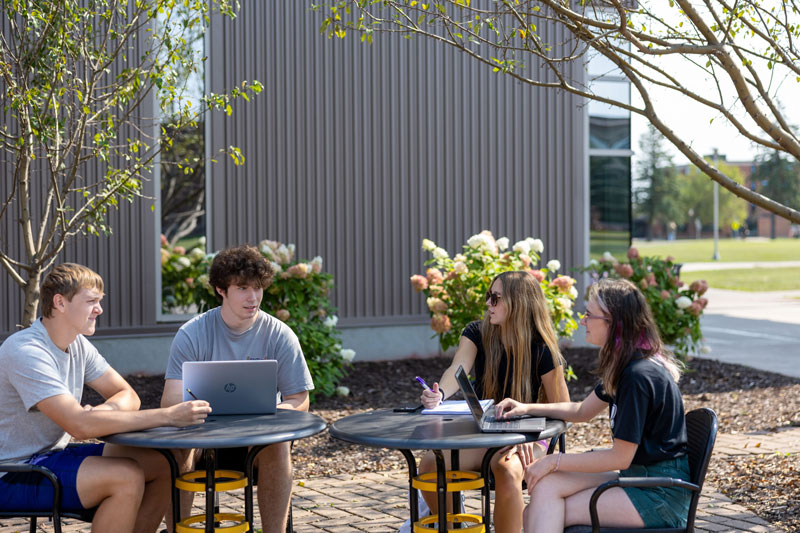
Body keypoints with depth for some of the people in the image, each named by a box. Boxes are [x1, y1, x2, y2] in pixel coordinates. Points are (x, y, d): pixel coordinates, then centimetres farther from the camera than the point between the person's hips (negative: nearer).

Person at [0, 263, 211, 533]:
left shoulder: (77, 345, 6)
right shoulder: (25, 352, -23)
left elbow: (128, 396, 8)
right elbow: (80, 426, -32)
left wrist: (102, 410, -18)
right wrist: (168, 416, -32)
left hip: (53, 455, 9)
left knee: (163, 463, -3)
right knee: (128, 476, -27)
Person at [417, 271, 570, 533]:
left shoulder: (542, 351, -11)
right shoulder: (477, 333, -1)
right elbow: (457, 371, -19)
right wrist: (439, 394, -42)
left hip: (525, 441, -3)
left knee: (507, 470, -38)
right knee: (429, 463, -23)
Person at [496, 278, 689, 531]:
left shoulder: (640, 375, -21)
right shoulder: (625, 366, 10)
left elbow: (620, 458, -18)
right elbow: (582, 411, 24)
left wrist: (555, 461, -11)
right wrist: (527, 408, 13)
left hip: (660, 495, -9)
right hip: (636, 477, 9)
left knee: (546, 512, -14)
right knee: (546, 484, -9)